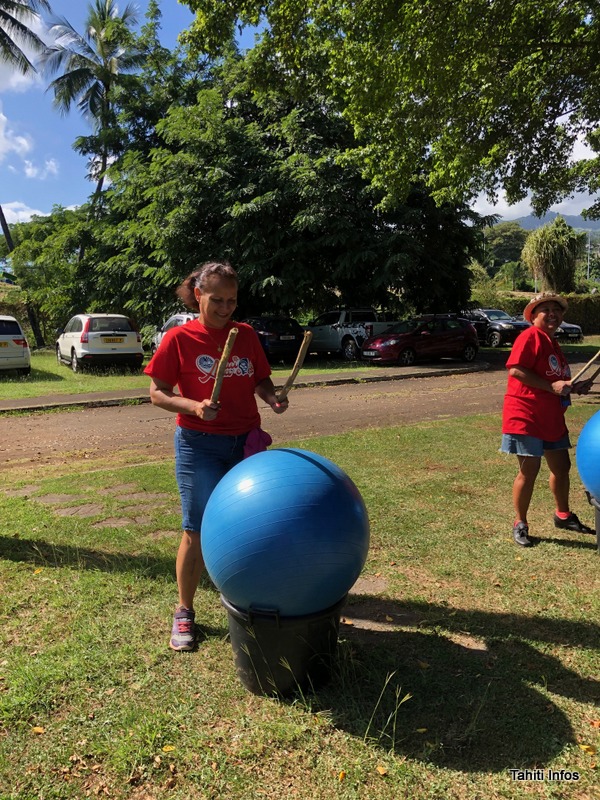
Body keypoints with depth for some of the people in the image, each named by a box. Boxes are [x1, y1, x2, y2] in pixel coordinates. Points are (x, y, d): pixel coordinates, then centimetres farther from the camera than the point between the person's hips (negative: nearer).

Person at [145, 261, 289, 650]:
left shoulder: (247, 335, 5)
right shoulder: (179, 338, -6)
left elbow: (261, 380, 13)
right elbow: (158, 393, -5)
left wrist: (273, 398, -9)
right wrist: (194, 407, -23)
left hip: (247, 442, 4)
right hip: (199, 445, -4)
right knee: (198, 530, 0)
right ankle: (184, 612, 19)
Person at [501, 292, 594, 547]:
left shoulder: (553, 343, 17)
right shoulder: (530, 337, -12)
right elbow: (515, 370, -25)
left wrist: (574, 387, 9)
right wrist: (552, 386, -25)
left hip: (552, 418, 10)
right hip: (526, 417, -9)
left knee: (561, 466, 17)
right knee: (529, 471, -4)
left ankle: (563, 516, 36)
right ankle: (520, 524, 12)